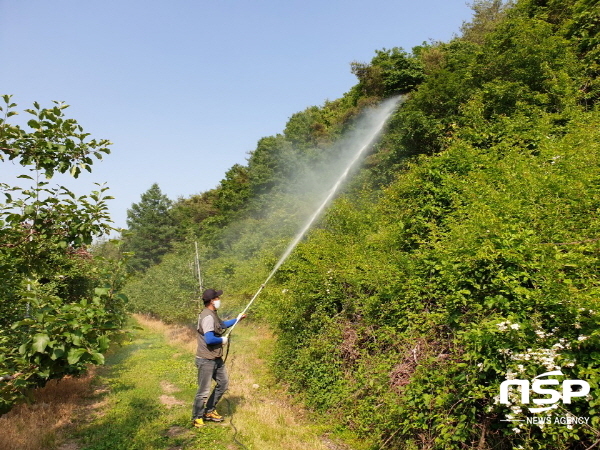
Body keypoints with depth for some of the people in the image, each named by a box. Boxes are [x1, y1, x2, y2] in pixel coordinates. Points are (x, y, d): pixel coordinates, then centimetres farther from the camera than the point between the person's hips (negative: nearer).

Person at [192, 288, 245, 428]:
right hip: (206, 360, -10)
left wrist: (237, 319, 25)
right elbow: (209, 339, -30)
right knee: (204, 391, 0)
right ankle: (197, 418, 18)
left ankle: (209, 411, 32)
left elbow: (222, 325, 31)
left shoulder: (213, 314, 11)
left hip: (216, 359, 10)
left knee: (223, 383, 18)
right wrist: (222, 340, -13)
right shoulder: (207, 317, -22)